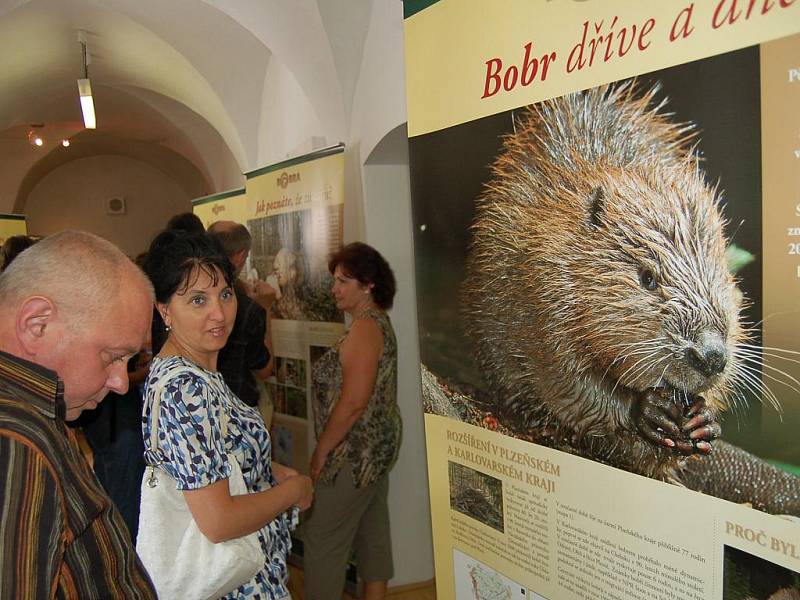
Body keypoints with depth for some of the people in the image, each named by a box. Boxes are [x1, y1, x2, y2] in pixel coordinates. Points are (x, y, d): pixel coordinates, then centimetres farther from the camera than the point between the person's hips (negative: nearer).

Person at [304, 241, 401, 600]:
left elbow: (354, 402, -24)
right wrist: (329, 448, 15)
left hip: (354, 453, -10)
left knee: (322, 540, 2)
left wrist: (321, 450, -14)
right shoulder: (377, 321, 10)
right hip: (375, 448, 10)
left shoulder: (365, 326, -19)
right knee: (372, 532, 18)